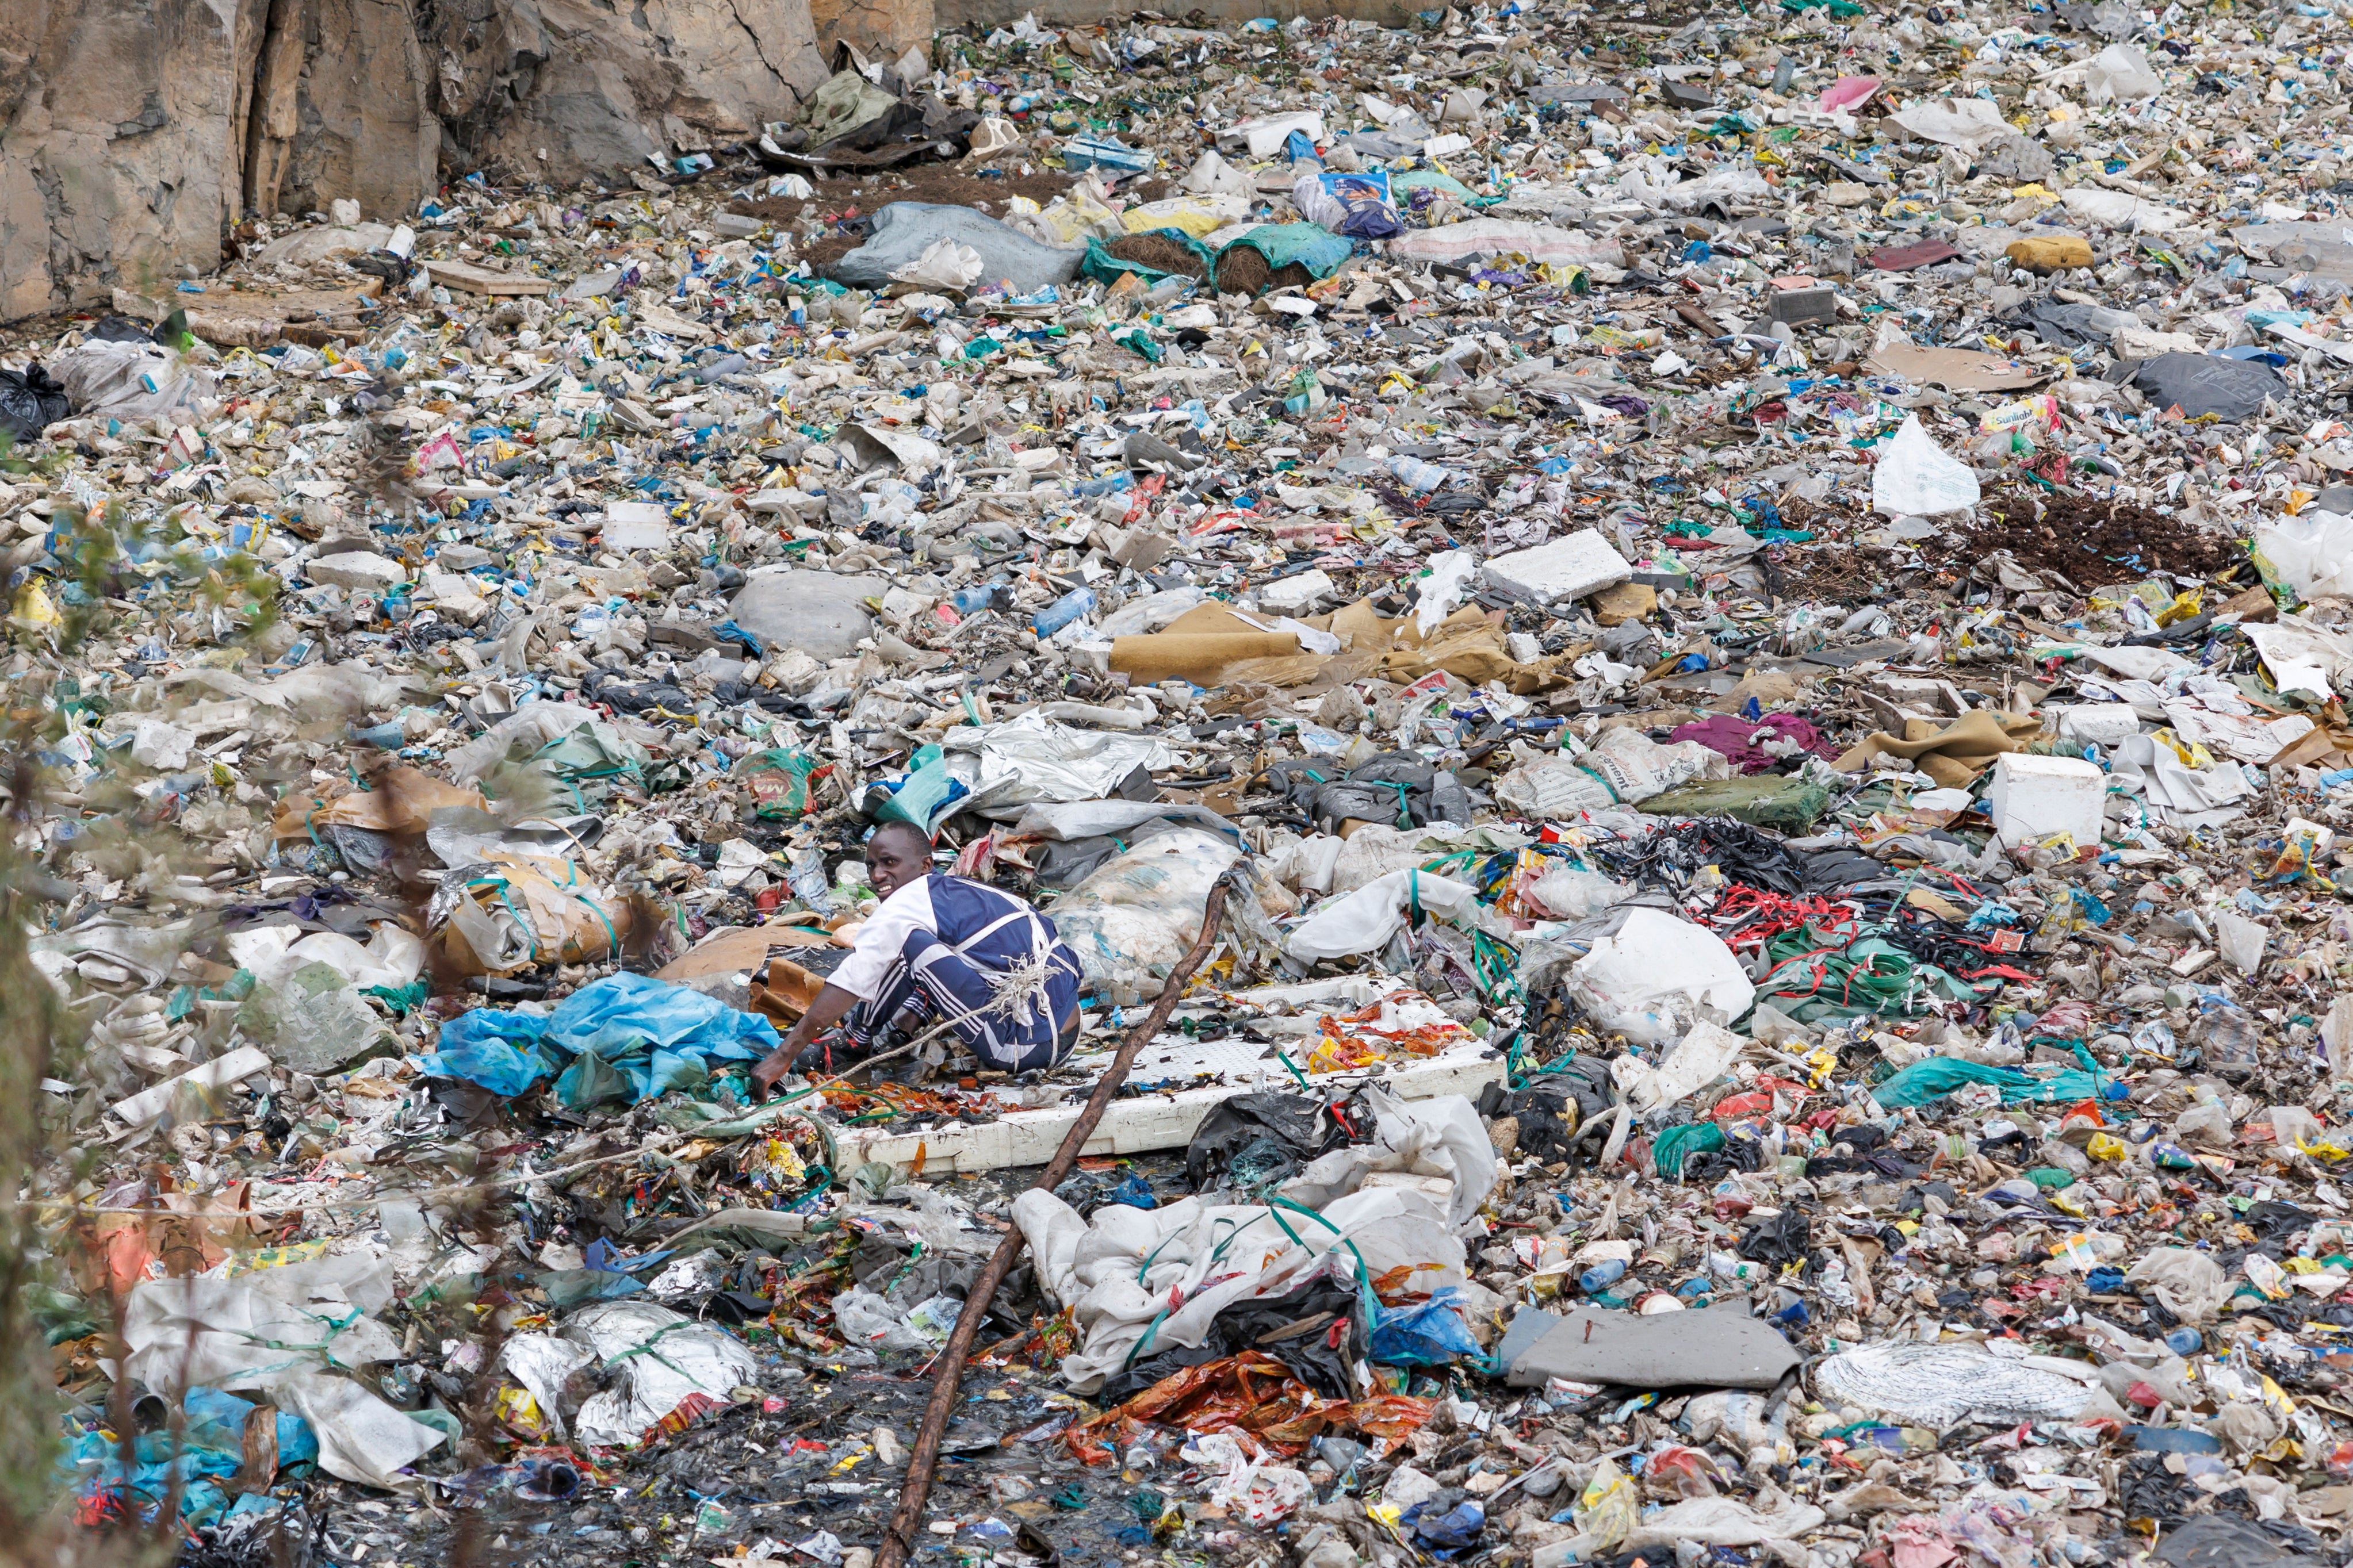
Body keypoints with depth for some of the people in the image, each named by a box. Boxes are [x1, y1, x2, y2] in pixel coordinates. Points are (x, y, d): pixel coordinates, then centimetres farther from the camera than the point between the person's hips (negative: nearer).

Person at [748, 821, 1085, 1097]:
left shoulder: (909, 904, -7)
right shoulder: (958, 890, 18)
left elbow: (849, 983, -11)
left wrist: (783, 1056, -11)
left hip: (1026, 1044, -10)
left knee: (912, 942, -11)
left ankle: (857, 1042, 7)